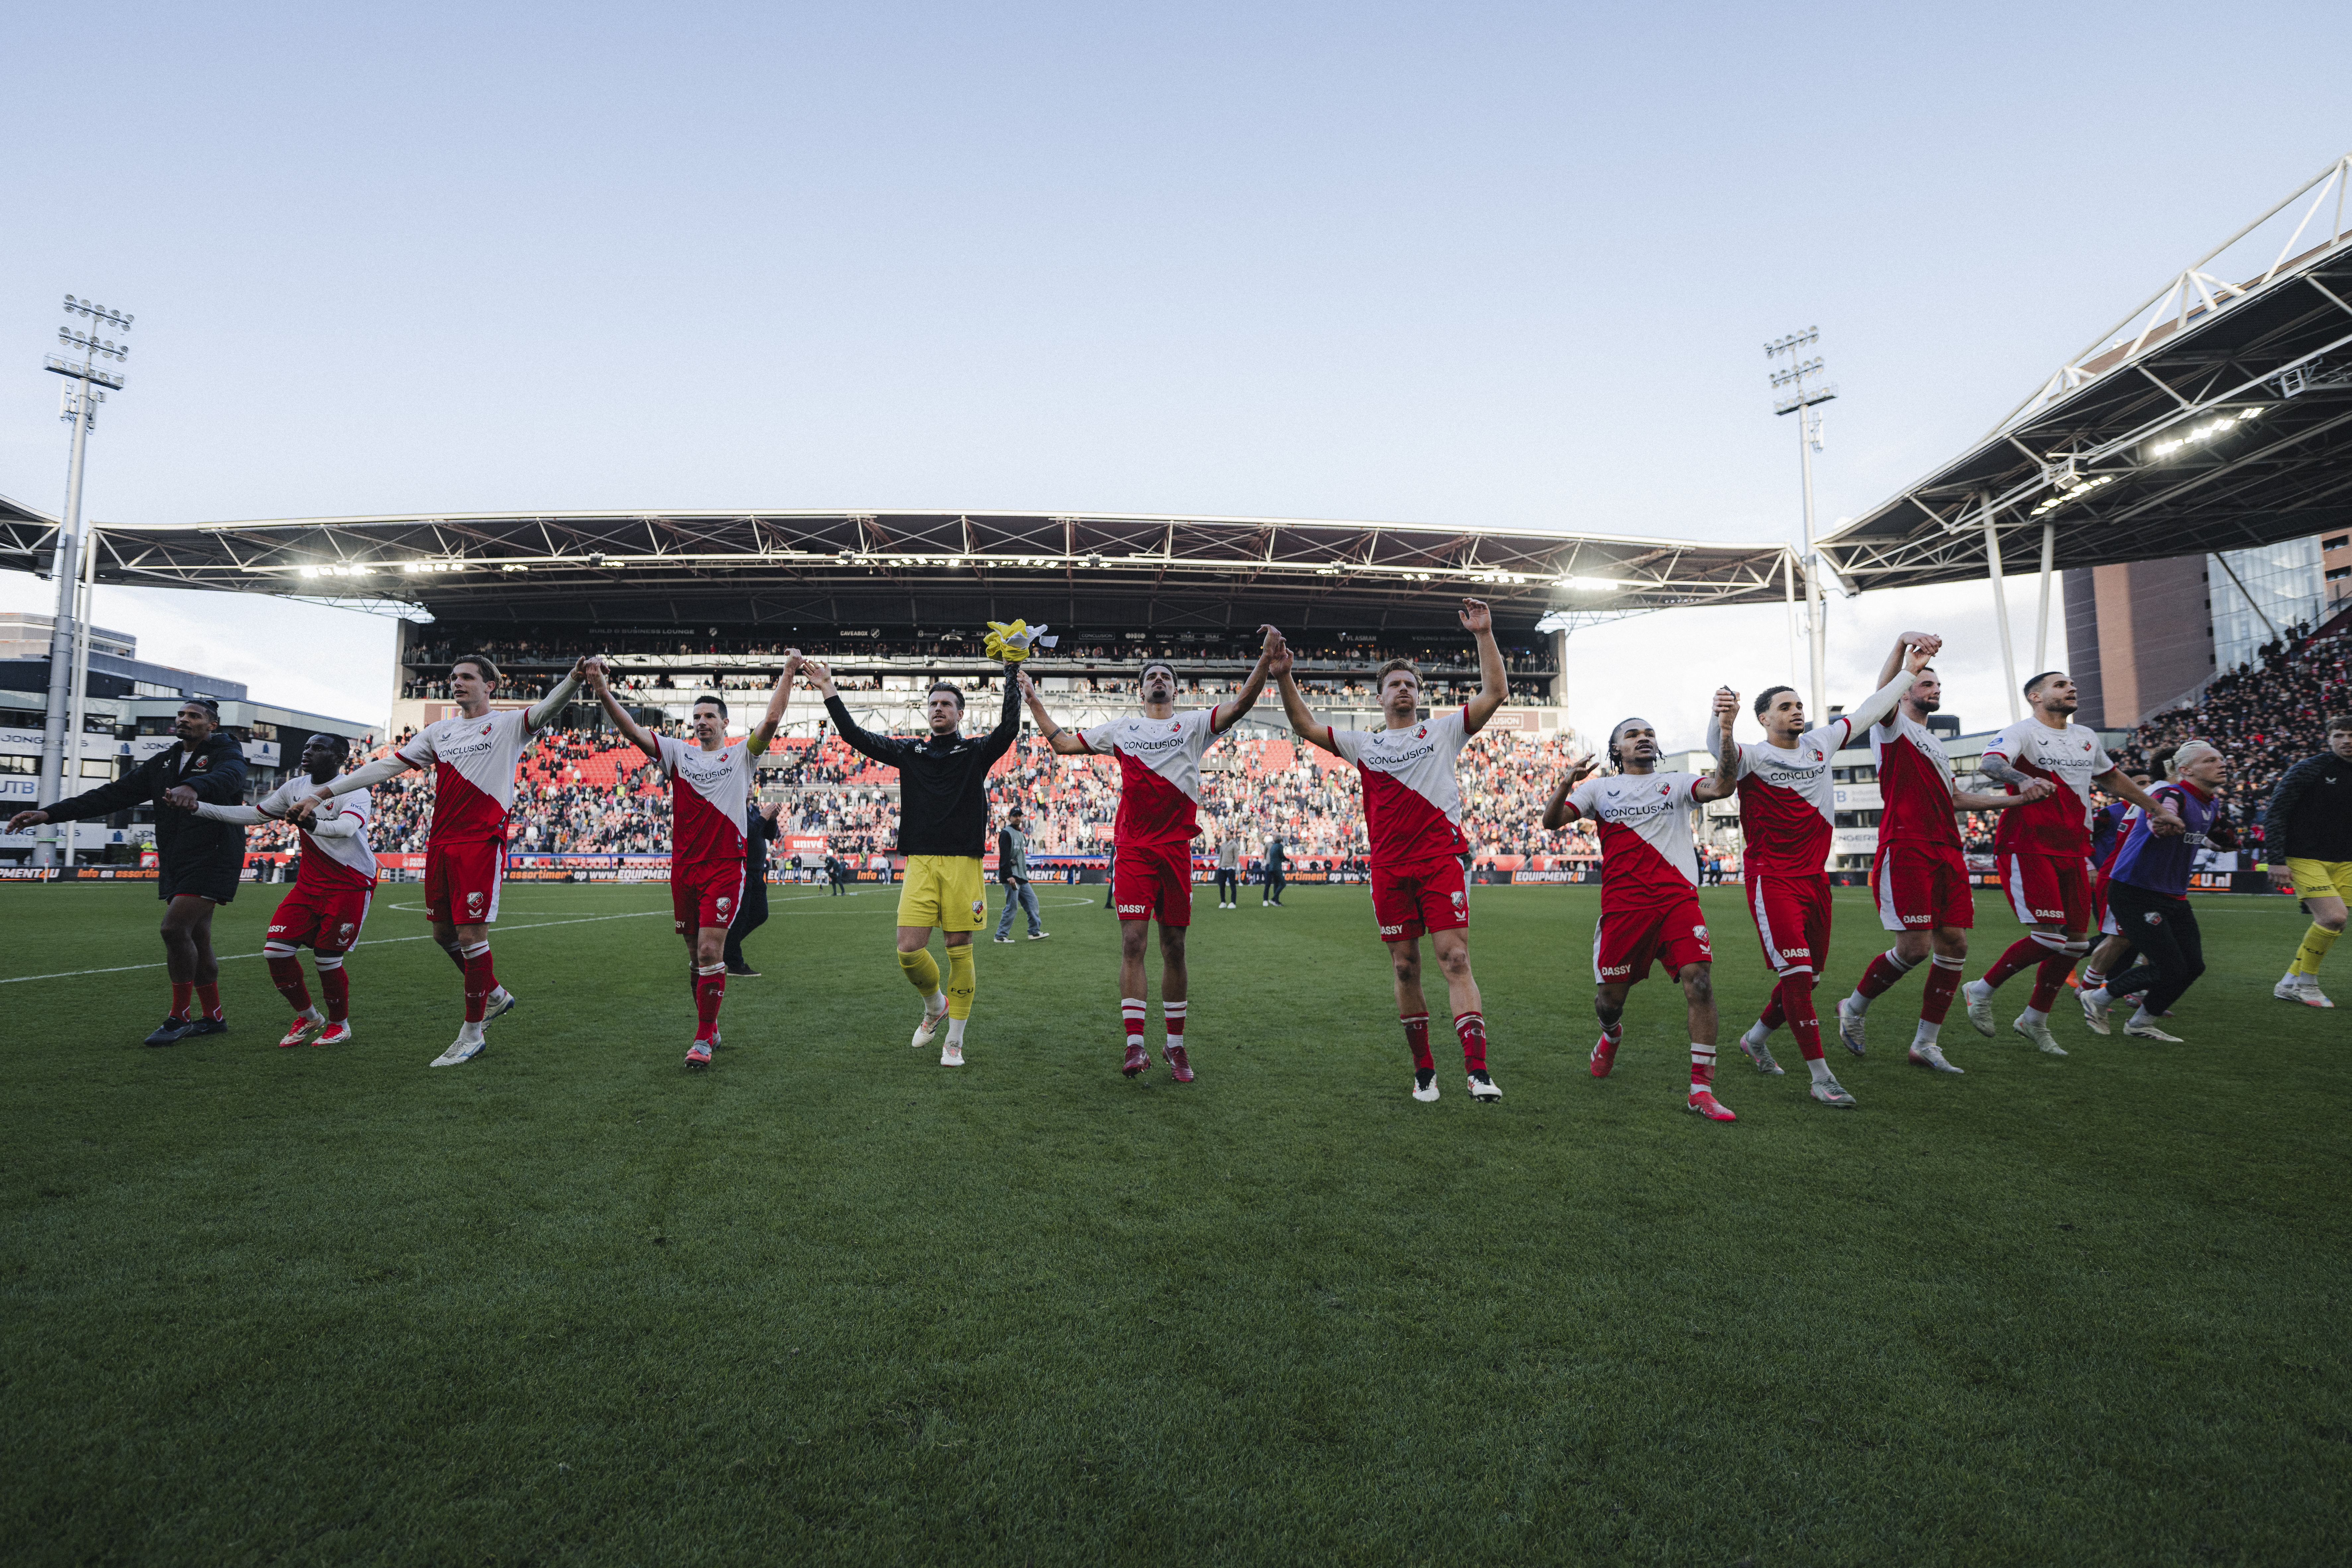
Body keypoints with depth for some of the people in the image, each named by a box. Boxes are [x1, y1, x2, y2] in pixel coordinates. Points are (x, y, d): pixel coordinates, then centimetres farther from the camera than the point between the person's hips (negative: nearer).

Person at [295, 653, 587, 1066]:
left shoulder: (508, 724, 0)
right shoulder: (439, 731, 16)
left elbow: (546, 710, -20)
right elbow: (387, 766, 17)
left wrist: (573, 679, -41)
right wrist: (322, 794, 14)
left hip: (481, 843, -7)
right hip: (440, 844, 7)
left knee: (471, 935, -6)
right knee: (443, 933, 14)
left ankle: (472, 1033, 6)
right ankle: (496, 995, 34)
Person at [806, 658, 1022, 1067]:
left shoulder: (977, 752, 8)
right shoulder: (909, 752, 16)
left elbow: (1009, 727, -9)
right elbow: (855, 736, 13)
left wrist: (1011, 672, -9)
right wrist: (829, 692, 10)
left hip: (962, 863, -2)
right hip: (920, 863, 2)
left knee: (959, 952, 0)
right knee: (909, 950, -6)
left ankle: (954, 1041, 13)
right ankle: (935, 1007, 25)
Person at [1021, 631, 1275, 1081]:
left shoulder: (1193, 724, 10)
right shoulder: (1121, 729, 15)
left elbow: (1240, 704, -4)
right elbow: (1063, 743, 21)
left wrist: (1266, 659, -14)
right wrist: (1034, 702, 22)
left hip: (1176, 849, 0)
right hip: (1133, 849, 1)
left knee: (1174, 947, 5)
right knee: (1133, 941, -9)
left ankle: (1174, 1045, 16)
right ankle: (1135, 1045, -6)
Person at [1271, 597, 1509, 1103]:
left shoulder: (1444, 730, 11)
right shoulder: (1363, 744, 16)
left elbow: (1495, 693, 4)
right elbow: (1307, 727, 16)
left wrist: (1484, 635, -3)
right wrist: (1284, 679, 5)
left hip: (1440, 861, -2)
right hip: (1389, 868, 3)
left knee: (1455, 960, -11)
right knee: (1406, 969, 6)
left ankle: (1478, 1069, -13)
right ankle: (1423, 1070, 18)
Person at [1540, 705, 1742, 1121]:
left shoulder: (1676, 784, 13)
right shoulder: (1600, 789, 15)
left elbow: (1722, 787, -7)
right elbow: (1552, 822, 3)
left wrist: (1726, 730, -20)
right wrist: (1567, 783, -16)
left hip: (1678, 900, 0)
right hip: (1623, 905, 0)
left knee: (1700, 982, -17)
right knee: (1610, 999, 6)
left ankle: (1702, 1090, -9)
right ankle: (1612, 1034, 45)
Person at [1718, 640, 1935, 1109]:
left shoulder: (1819, 743, 11)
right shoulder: (1753, 757, -10)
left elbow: (1868, 712, 21)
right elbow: (1724, 752, -32)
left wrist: (1909, 670, 22)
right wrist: (1724, 726, -55)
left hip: (1814, 877, 7)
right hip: (1772, 880, -7)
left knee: (1808, 974, 13)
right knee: (1797, 973, -10)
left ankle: (1757, 1038, 34)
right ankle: (1821, 1077, -3)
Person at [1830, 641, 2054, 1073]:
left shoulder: (1935, 744, 28)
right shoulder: (1893, 726, 2)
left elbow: (1954, 798, 31)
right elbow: (1883, 693, -21)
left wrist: (2019, 798, 25)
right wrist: (1902, 643, -37)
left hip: (1946, 852, 9)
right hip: (1906, 850, -8)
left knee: (1954, 944, 3)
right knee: (1914, 947, -12)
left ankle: (1925, 1044, 11)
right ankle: (1854, 1008, 11)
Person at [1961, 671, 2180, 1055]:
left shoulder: (2087, 738, 19)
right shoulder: (2023, 732, -6)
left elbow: (2112, 778, 35)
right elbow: (1988, 763, -27)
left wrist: (2157, 810, 38)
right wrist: (2022, 779, -47)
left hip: (2072, 850, 8)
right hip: (2028, 847, -8)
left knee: (2074, 942, 6)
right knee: (2049, 936, -16)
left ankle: (2035, 1020, 19)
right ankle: (1982, 990, 2)